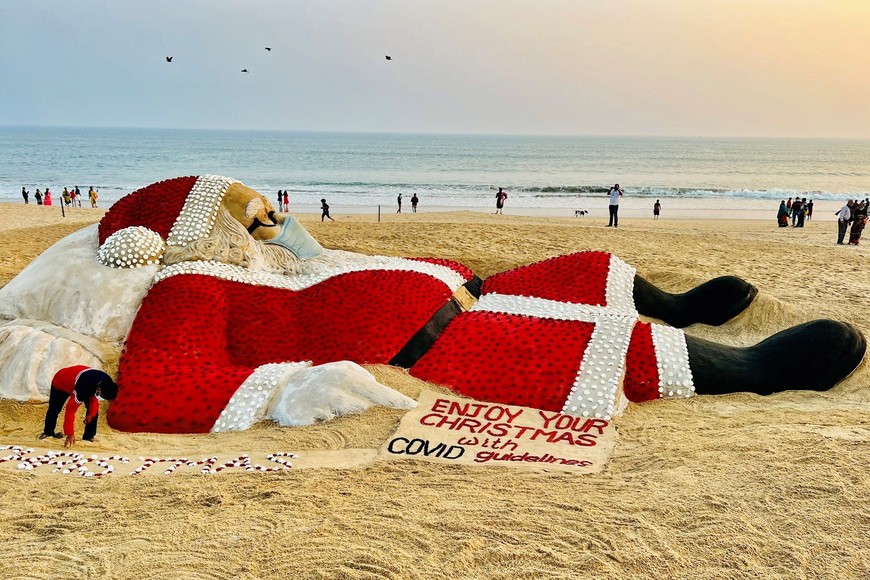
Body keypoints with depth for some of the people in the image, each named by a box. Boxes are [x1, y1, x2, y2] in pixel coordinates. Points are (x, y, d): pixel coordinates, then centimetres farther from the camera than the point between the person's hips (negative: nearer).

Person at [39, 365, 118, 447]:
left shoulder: (105, 382, -30)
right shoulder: (82, 389, -50)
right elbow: (70, 410, -42)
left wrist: (91, 414, -11)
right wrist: (70, 434, -39)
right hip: (60, 382, -5)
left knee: (94, 410, -10)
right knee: (54, 409, 8)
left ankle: (89, 436, 2)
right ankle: (48, 432, 36)